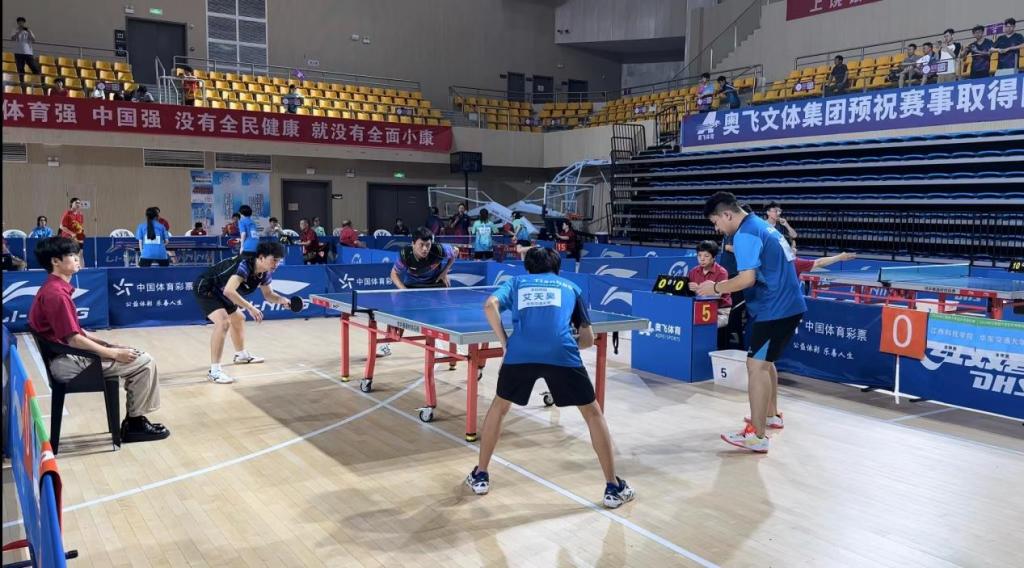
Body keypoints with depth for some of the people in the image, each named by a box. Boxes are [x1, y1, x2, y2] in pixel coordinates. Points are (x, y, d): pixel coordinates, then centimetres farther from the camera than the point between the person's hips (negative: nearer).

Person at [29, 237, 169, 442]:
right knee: (144, 361, -12)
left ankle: (134, 418, 13)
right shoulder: (56, 294, -20)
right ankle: (134, 423, 1)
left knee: (137, 354, 12)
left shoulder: (54, 288, 12)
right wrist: (113, 353, -16)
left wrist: (105, 344, 10)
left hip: (70, 355, 10)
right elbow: (73, 339, -23)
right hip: (69, 362, -10)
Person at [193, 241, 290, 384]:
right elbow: (229, 291, -44)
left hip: (220, 292, 10)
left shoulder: (264, 273, -7)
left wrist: (281, 300, -13)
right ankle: (214, 370, -22)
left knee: (238, 319, 25)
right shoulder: (245, 265, -34)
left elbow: (268, 294, 7)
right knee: (223, 322, -27)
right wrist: (250, 307, -42)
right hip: (205, 288, -10)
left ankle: (241, 355, 50)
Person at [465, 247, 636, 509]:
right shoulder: (570, 287, 29)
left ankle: (480, 475, 33)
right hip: (562, 354, 0)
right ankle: (614, 487, 19)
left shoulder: (516, 282, 28)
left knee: (499, 406, 27)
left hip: (520, 353, 1)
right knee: (592, 412, 18)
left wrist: (505, 342, 11)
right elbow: (588, 338, 25)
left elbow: (490, 305, 6)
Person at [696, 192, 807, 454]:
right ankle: (772, 415, 37)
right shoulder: (762, 225, 16)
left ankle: (756, 436, -8)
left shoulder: (745, 234, -15)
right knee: (765, 361, 23)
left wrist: (716, 288, -10)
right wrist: (726, 286, 17)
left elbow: (748, 278, -24)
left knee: (756, 365, -9)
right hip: (789, 305, 10)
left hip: (774, 309, -10)